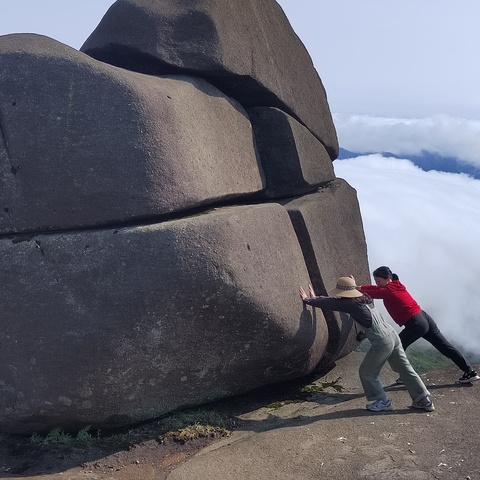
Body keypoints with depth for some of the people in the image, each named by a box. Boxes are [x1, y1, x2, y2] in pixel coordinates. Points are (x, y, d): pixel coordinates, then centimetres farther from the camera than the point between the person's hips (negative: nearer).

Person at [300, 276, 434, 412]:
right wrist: (315, 298, 30)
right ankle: (424, 400, 20)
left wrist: (307, 299, 14)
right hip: (392, 335, 9)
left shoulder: (350, 304, -11)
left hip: (382, 342, -9)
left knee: (366, 372, 10)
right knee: (405, 369, 15)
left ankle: (383, 402, 17)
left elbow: (329, 303, 0)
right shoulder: (362, 298, 13)